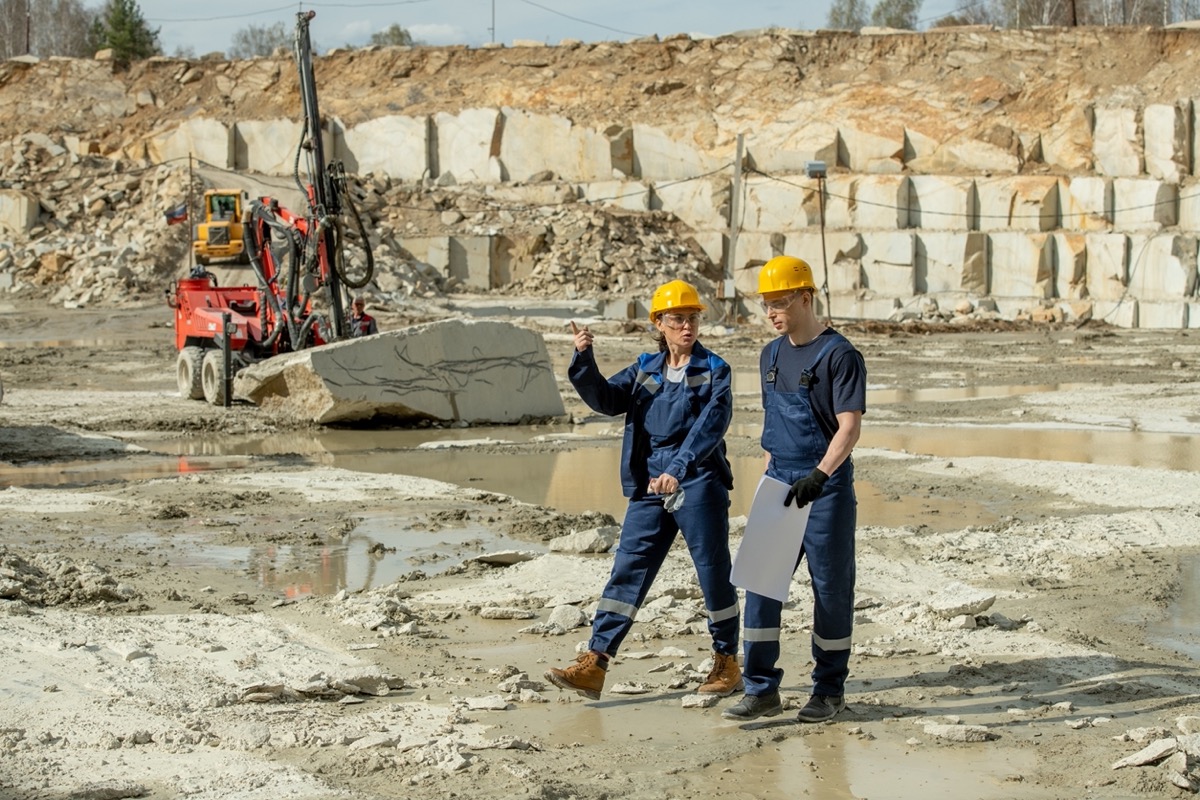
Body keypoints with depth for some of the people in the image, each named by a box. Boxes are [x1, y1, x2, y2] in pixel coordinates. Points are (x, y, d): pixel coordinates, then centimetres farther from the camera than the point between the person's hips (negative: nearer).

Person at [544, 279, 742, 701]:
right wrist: (584, 360, -16)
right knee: (626, 572, -2)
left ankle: (727, 663, 21)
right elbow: (606, 398, 1)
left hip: (699, 484, -4)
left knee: (714, 575, 5)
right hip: (649, 489, 4)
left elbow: (711, 424, -16)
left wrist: (679, 468, -30)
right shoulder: (645, 369, 13)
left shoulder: (714, 371, -1)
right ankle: (593, 665, -6)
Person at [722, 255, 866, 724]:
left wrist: (819, 475, -31)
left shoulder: (839, 355, -11)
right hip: (780, 487, 7)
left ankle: (830, 690, 13)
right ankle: (762, 689, 6)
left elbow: (850, 425, -19)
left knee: (831, 588, 2)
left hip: (826, 489, -7)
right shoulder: (771, 356, 13)